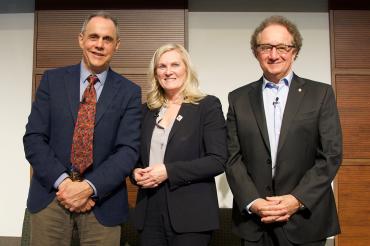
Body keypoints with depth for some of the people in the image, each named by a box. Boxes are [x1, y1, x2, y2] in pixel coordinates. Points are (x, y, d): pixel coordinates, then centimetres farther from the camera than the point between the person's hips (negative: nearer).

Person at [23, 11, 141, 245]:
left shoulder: (129, 92, 0)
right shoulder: (53, 80, 3)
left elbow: (128, 150, -7)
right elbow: (33, 138, -2)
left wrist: (89, 187, -18)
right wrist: (63, 182, -14)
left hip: (102, 200, 0)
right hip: (51, 193, 1)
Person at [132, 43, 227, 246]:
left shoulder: (208, 105, -4)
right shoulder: (147, 109, 10)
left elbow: (218, 160, -12)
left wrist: (168, 171, -18)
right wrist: (136, 172, -5)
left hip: (190, 214, -4)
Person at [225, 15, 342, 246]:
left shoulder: (321, 93, 1)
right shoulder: (238, 98, 5)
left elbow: (331, 155, -4)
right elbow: (233, 158, 1)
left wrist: (298, 199, -13)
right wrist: (252, 202, -11)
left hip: (305, 219, -1)